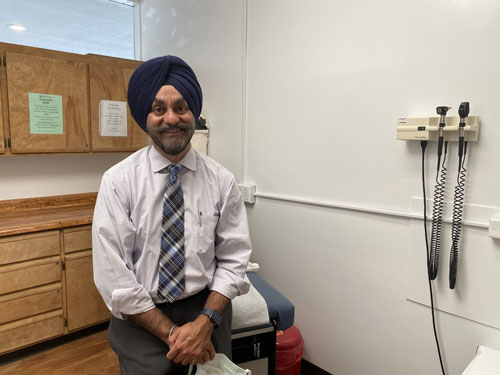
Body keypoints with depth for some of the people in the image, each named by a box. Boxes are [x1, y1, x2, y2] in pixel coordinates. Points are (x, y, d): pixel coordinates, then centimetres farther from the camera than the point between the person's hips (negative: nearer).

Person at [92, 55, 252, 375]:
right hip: (141, 318, -1)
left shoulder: (222, 181, -7)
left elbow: (233, 260, -5)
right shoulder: (118, 181, -11)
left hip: (208, 312, 2)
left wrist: (204, 323, -17)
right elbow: (113, 277, -13)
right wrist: (171, 333, -14)